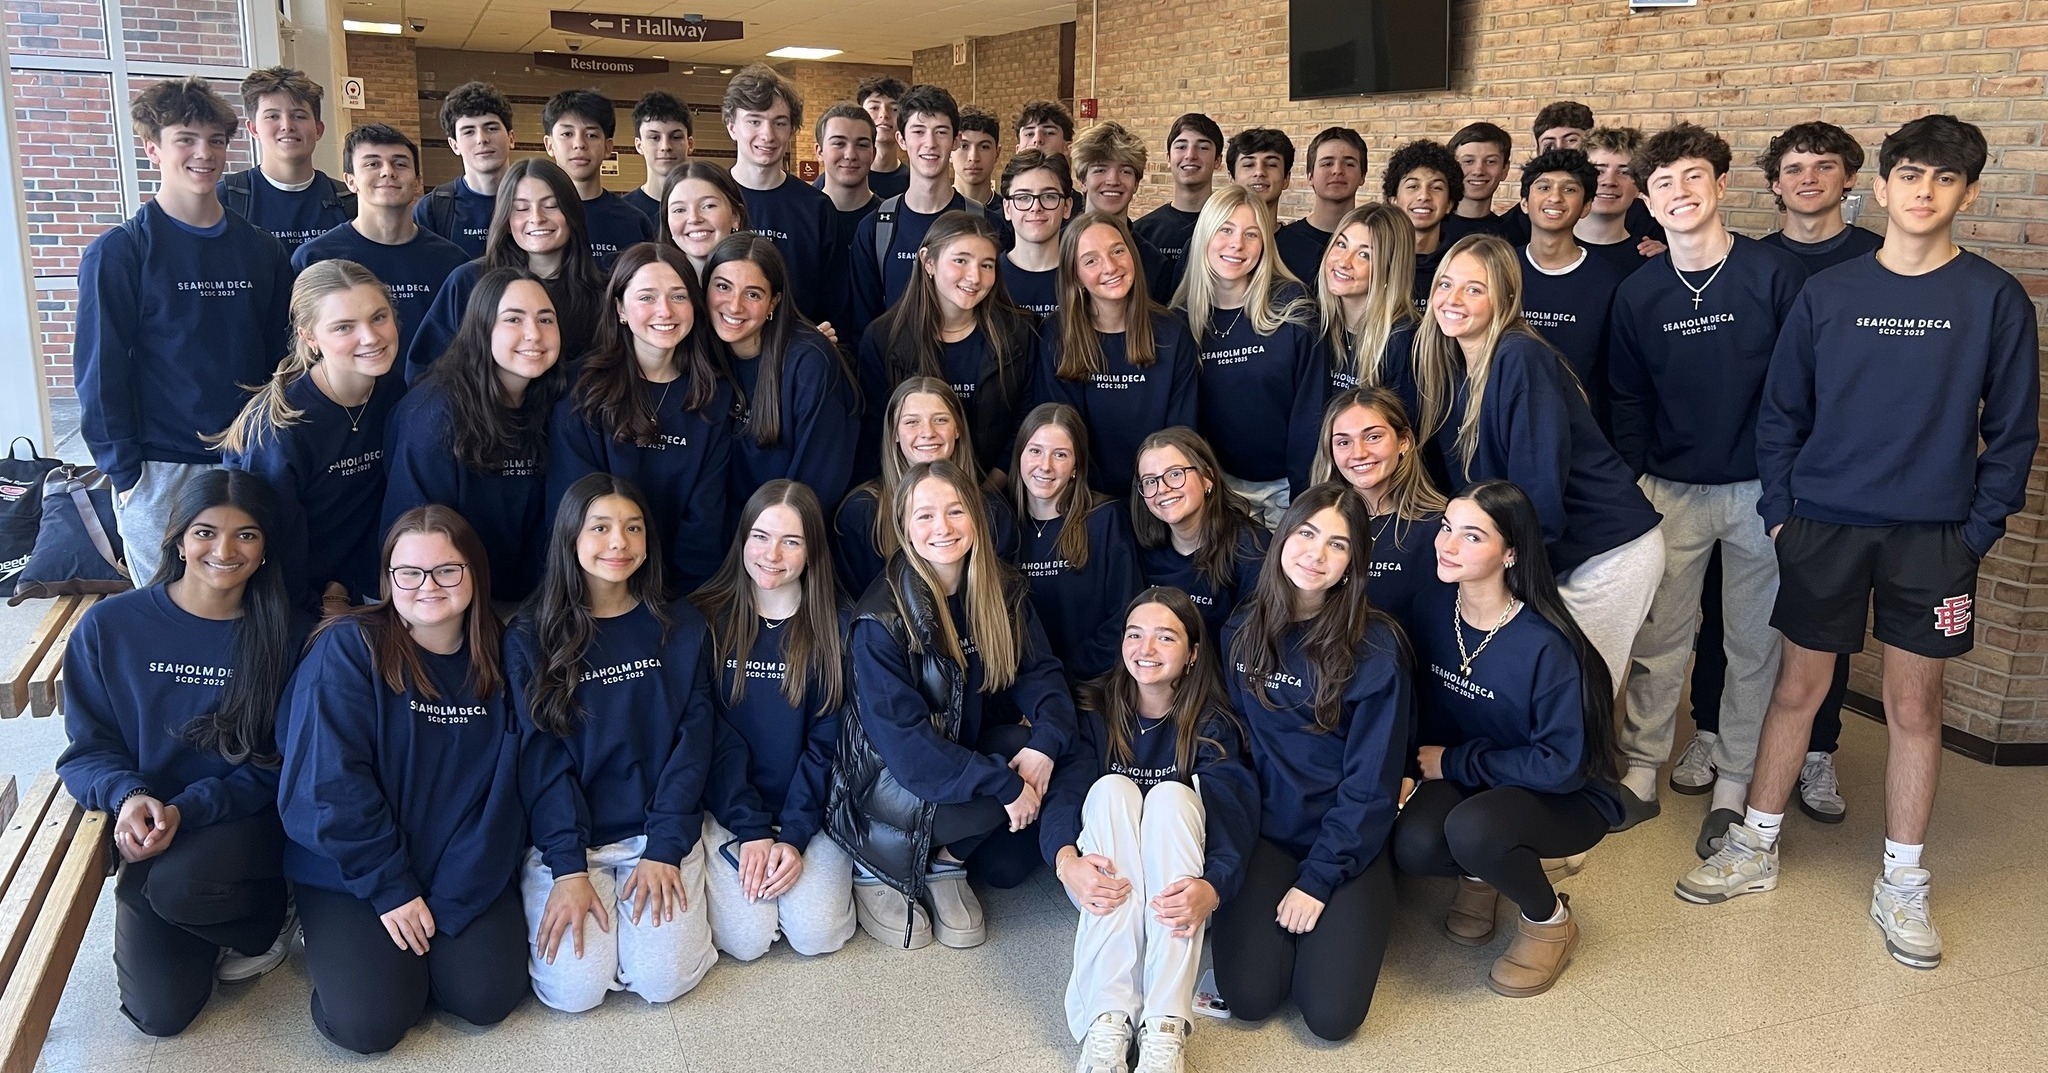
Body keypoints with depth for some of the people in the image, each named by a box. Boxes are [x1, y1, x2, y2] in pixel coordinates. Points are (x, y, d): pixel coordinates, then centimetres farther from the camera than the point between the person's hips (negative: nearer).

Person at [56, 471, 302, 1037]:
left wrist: (185, 810, -20)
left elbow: (277, 767, -5)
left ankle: (266, 920, 0)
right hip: (150, 830, 2)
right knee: (160, 1011, -11)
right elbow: (86, 749, 1)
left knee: (175, 882, -34)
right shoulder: (109, 626, -4)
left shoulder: (284, 637, -5)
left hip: (250, 822, -1)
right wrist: (129, 796, -21)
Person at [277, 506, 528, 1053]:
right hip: (350, 872, -2)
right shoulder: (348, 649, -13)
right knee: (370, 1023, -16)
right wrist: (389, 888, -17)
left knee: (485, 998, -13)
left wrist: (449, 899, -13)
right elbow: (328, 786, -17)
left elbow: (502, 792, -5)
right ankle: (338, 939, 16)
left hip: (466, 874, 3)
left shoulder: (499, 658, -2)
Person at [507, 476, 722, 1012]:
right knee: (575, 989, -16)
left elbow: (693, 741, -2)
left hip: (661, 830, 1)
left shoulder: (682, 629, 2)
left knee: (664, 979, -16)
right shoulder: (530, 639, -2)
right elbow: (541, 760, -6)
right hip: (564, 836, 0)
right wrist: (568, 868, -16)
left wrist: (663, 850, -11)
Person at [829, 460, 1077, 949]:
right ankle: (875, 860, -7)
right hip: (893, 775, -5)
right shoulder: (881, 619, -21)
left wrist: (1046, 740, -27)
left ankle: (947, 859, 3)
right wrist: (1004, 785, -30)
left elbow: (1039, 672, -5)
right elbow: (901, 735, -25)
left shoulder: (1003, 591, -3)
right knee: (1008, 783, -28)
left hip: (970, 748, 5)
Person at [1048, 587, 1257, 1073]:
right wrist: (1066, 860, -38)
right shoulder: (1096, 711, 0)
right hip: (1107, 883, 1)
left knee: (1172, 796, -28)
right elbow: (1064, 791, -16)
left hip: (1174, 886, -1)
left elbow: (1234, 811, -20)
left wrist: (1211, 887, -41)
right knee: (1111, 788, -27)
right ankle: (1107, 1022, -37)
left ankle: (1165, 1028, -39)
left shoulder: (1213, 723, -4)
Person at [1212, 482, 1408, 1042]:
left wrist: (1318, 878, -15)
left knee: (1330, 1015, -14)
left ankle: (1333, 910, 15)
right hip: (1265, 828, 2)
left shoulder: (1375, 647, -13)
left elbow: (1371, 782, -12)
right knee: (1249, 998, -15)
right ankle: (1271, 905, 16)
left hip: (1348, 840, -2)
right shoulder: (1242, 631, -1)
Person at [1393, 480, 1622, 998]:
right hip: (1468, 779, 5)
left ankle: (1550, 919, -2)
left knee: (1471, 830, -36)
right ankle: (1478, 871, 11)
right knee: (1413, 846, -27)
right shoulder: (1430, 609, -8)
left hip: (1567, 798, -4)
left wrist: (1457, 762, -17)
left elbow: (1561, 764, -23)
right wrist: (1425, 761, -8)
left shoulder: (1545, 645, -27)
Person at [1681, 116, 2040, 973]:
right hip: (1823, 525, 1)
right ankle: (1756, 847, 23)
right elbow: (1782, 413, 5)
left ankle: (1902, 885, 21)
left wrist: (1978, 531, -4)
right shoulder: (1827, 293, 1)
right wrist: (1779, 512, 0)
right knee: (1798, 686, 9)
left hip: (1934, 537, 0)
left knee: (1915, 706, 7)